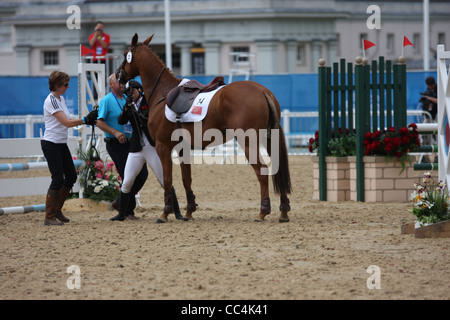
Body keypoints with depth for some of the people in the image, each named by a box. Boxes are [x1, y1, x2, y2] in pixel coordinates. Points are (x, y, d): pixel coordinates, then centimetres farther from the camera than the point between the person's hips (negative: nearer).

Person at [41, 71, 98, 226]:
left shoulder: (60, 99, 13)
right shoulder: (51, 101, -17)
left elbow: (66, 121, 16)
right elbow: (67, 123, -22)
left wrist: (86, 121, 4)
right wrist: (86, 119, -20)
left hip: (62, 144, 10)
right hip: (51, 144, -10)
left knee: (71, 177, 10)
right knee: (58, 179, -11)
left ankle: (57, 210, 23)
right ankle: (49, 217, -5)